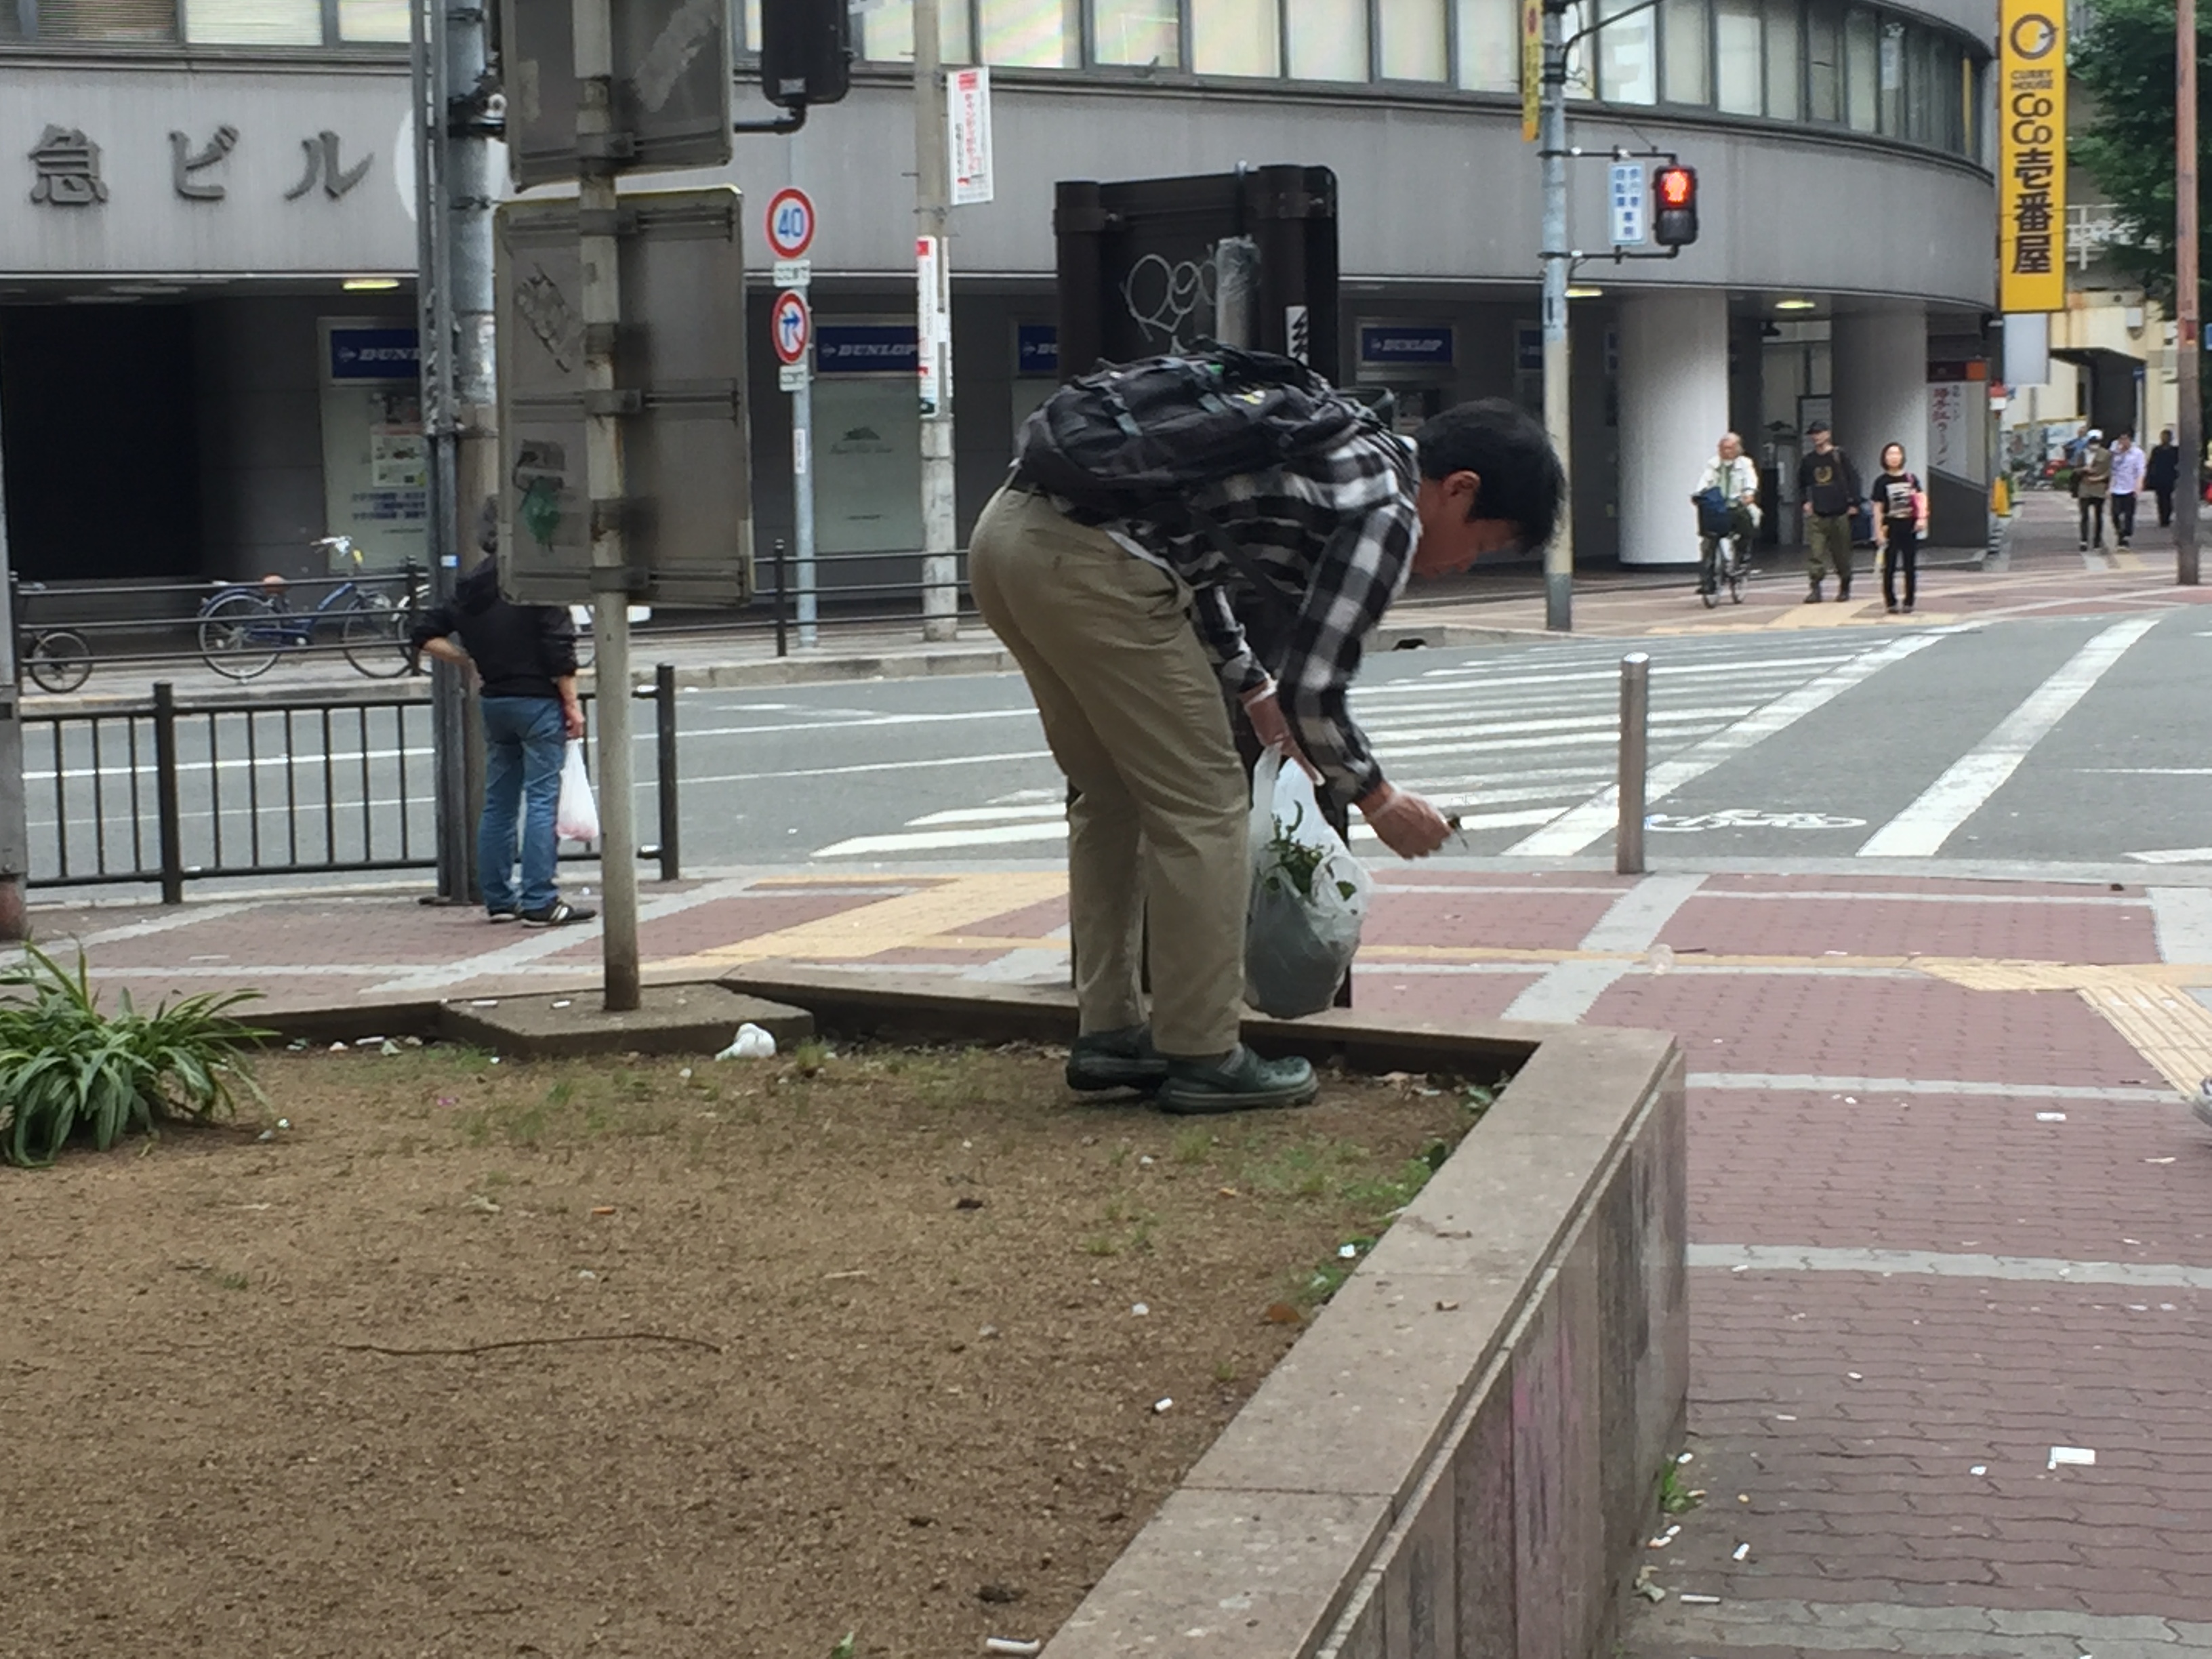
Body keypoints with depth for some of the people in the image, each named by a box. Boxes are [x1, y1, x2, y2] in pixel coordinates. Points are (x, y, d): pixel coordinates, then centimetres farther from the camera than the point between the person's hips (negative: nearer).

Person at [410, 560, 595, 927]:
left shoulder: (471, 589, 9)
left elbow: (425, 637, 12)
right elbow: (559, 650, -15)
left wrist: (469, 662, 14)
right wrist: (571, 703, -9)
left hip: (493, 701, 6)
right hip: (538, 702, -6)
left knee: (498, 803, 13)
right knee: (542, 801, -5)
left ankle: (499, 899, 17)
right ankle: (539, 903, -8)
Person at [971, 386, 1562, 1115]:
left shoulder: (1344, 446, 23)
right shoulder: (1387, 513, -5)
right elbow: (1312, 687, -5)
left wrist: (1252, 687, 33)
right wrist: (1377, 799, 11)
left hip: (1007, 530, 10)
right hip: (1088, 564, -10)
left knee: (1112, 795, 21)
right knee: (1200, 805, 2)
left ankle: (1110, 1033, 27)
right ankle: (1204, 1057, 8)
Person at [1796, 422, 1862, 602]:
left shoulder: (1840, 457, -1)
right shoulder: (1808, 461, 10)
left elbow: (1853, 479, -1)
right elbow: (1801, 484, 24)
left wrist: (1853, 504, -7)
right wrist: (1805, 501, 10)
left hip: (1839, 513, -2)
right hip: (1816, 515, 2)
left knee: (1841, 553, 7)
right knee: (1814, 553, -11)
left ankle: (1845, 587, 23)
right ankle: (1815, 589, -12)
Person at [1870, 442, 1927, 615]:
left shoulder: (1911, 478, 6)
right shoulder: (1882, 481, 1)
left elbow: (1921, 499, 4)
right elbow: (1878, 508, 1)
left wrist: (1922, 518, -12)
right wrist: (1879, 531, -4)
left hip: (1910, 527, 2)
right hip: (1891, 527, -2)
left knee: (1910, 568, 3)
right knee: (1889, 567, -2)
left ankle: (1909, 602, 10)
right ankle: (1890, 603, 5)